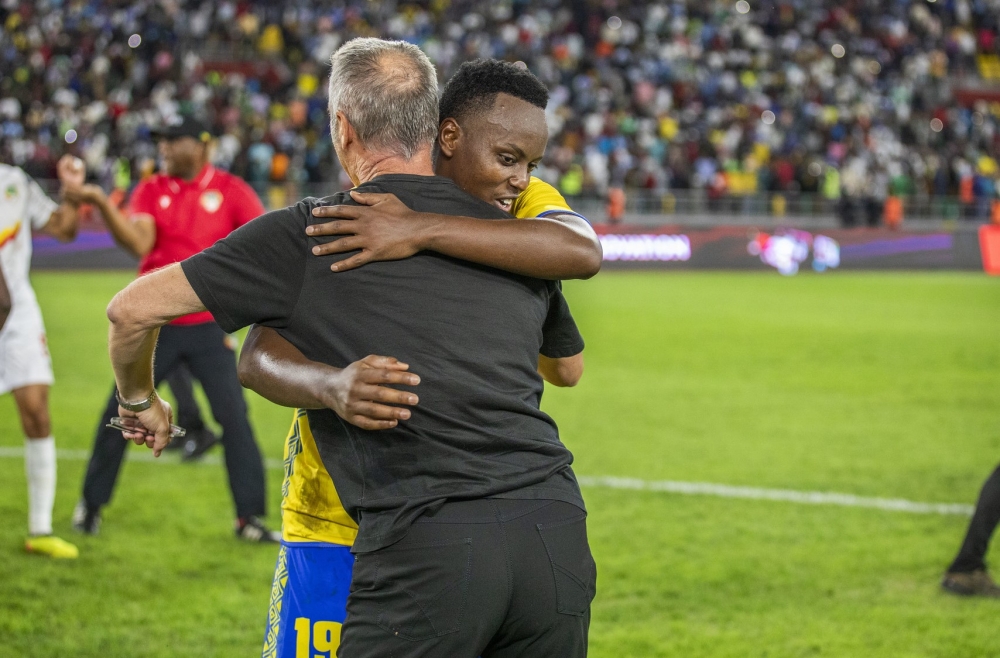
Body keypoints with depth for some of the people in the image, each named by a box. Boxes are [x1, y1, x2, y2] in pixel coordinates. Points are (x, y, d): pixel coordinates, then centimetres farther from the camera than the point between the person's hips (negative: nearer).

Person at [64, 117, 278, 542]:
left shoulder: (230, 191, -2)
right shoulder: (150, 191, 3)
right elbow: (139, 243, -13)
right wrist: (101, 203, -25)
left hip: (209, 327, -1)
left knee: (234, 418, -7)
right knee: (118, 414, 2)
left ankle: (250, 518, 1)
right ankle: (90, 505, 18)